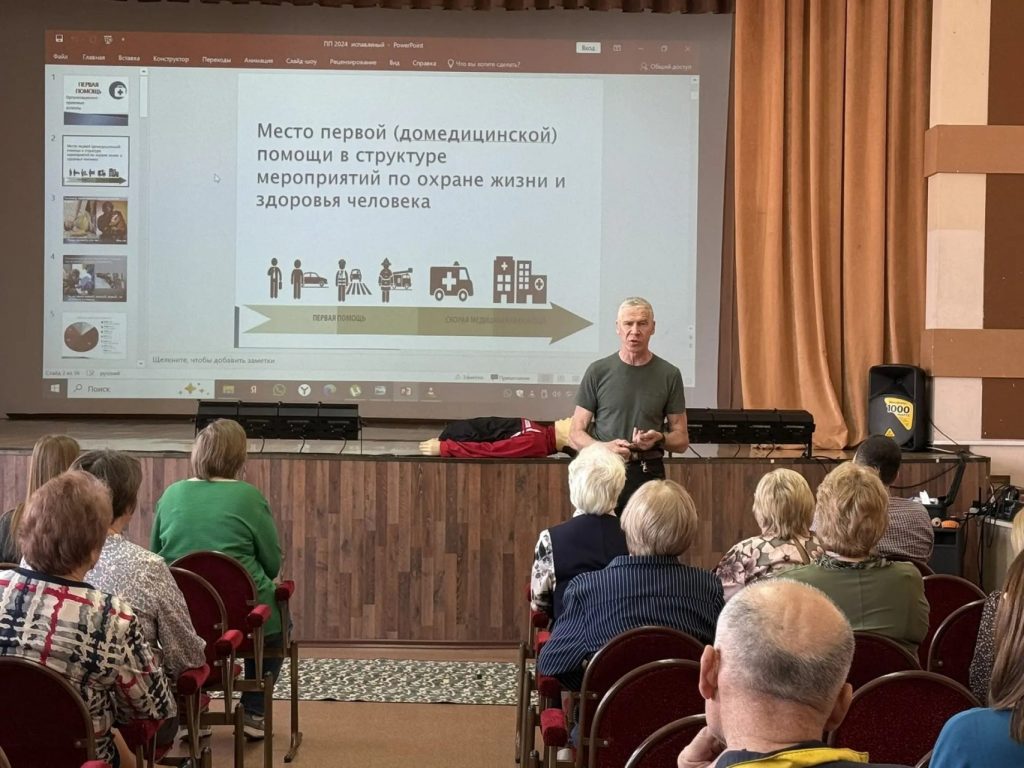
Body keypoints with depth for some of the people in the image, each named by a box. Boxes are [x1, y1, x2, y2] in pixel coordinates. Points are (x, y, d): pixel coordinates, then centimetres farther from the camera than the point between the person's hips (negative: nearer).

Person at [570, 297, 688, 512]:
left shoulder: (669, 375, 3)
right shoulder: (598, 371, 1)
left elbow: (681, 440, 8)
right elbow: (576, 434, 3)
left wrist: (659, 438, -13)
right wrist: (605, 447, -16)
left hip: (649, 476, 1)